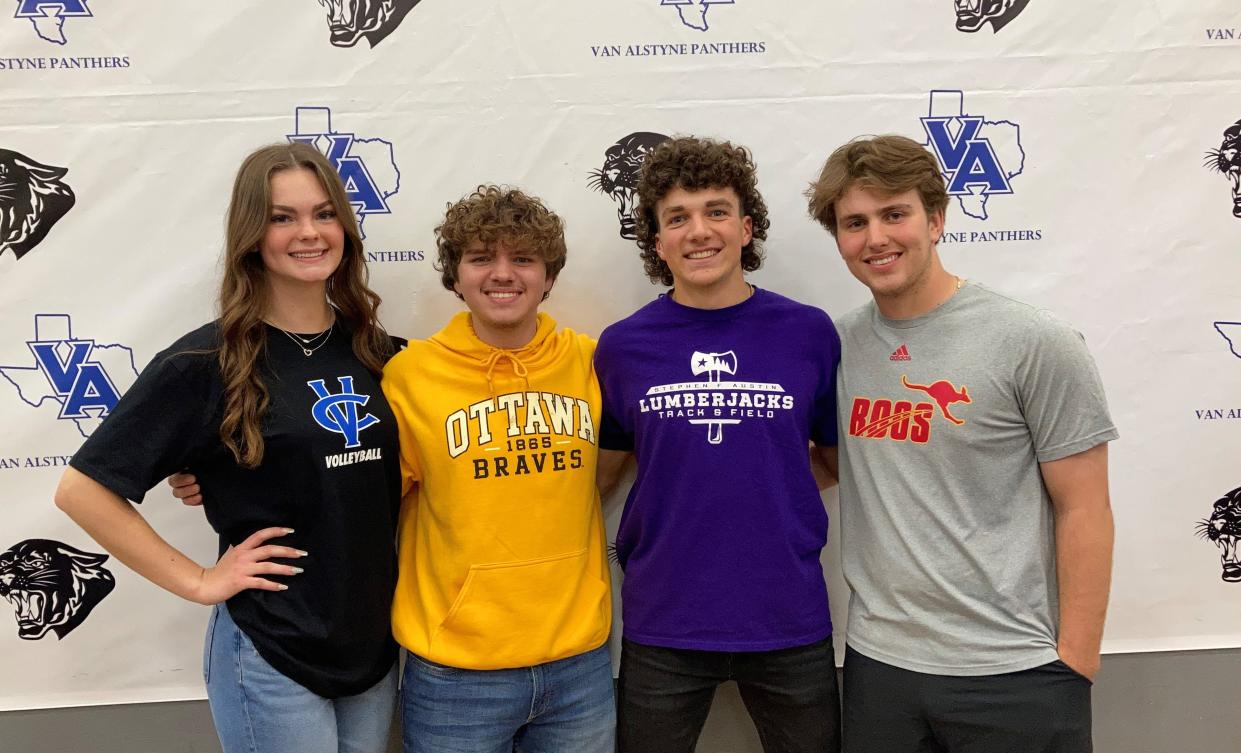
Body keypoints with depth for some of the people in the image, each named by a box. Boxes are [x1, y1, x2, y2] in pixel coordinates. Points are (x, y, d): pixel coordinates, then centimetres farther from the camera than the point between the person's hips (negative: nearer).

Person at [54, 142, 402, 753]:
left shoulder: (375, 352, 3)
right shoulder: (207, 364, -12)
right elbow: (83, 489, -11)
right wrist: (197, 582, -12)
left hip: (374, 649, 5)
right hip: (271, 661, -5)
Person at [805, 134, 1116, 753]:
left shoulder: (1035, 343, -9)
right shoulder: (837, 347, 2)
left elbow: (1083, 511, -7)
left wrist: (1075, 662, -9)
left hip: (1016, 673, -3)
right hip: (877, 661, 4)